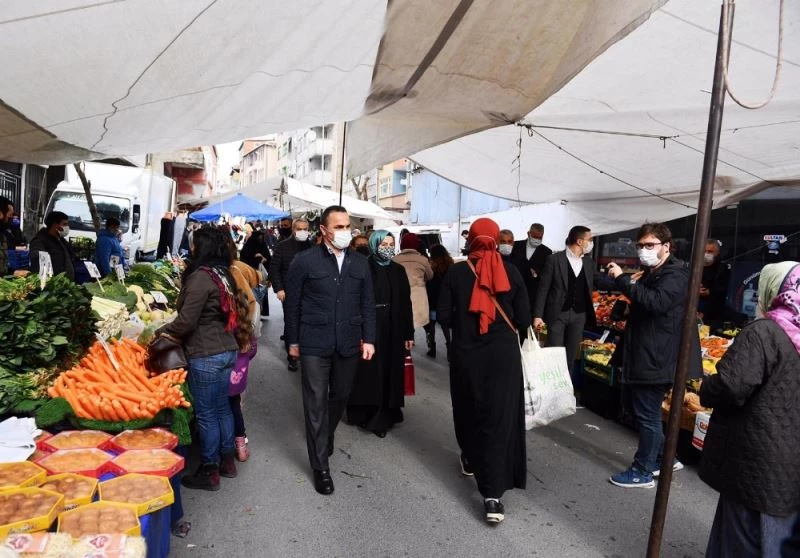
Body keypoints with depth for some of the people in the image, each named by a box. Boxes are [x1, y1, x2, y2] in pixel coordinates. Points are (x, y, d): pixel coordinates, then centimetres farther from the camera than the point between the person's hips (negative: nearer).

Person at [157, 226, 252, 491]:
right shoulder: (223, 274, 8)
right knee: (221, 406, 19)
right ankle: (227, 460, 32)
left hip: (206, 355, -8)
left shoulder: (200, 277, -18)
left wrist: (160, 331, 0)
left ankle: (209, 471, 17)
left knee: (205, 413, 4)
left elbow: (186, 321, -18)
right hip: (228, 349, 9)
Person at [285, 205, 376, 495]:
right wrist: (293, 341, 1)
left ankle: (326, 437, 46)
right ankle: (320, 466, 15)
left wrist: (368, 338, 3)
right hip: (315, 344, -3)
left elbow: (368, 304, 8)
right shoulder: (305, 261, -6)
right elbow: (292, 304, -1)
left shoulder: (360, 262, 5)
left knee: (340, 397, 18)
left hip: (348, 344, 4)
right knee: (316, 403, 2)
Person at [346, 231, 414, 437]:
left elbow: (406, 304, 7)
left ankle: (384, 416, 21)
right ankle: (365, 413, 20)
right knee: (369, 373, 4)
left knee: (389, 372, 9)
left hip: (393, 331, 4)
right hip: (368, 329, -4)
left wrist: (409, 333, 5)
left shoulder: (398, 270, 6)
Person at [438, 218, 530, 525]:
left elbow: (443, 316, -4)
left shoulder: (456, 272, -5)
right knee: (500, 416, 2)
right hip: (503, 353, 0)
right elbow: (523, 319, -2)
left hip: (466, 354, 1)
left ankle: (471, 460, 43)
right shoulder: (511, 272, -4)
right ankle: (492, 495, -2)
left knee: (469, 409, 22)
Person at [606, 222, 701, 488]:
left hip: (657, 358, -11)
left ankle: (643, 472, 14)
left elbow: (655, 302, -33)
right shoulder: (651, 274, 16)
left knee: (647, 415, 0)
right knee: (633, 405, 19)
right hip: (642, 355, 11)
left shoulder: (676, 275, -15)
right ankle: (664, 458, 33)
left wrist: (623, 280, -29)